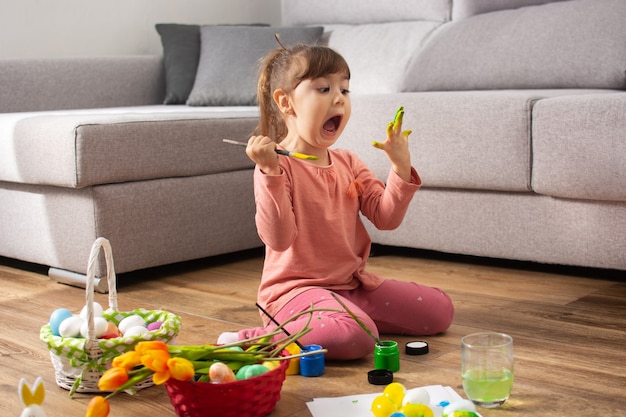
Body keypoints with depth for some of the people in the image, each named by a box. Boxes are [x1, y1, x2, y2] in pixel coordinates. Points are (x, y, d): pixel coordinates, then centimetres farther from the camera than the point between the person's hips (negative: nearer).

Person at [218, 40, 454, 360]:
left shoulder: (348, 163, 9)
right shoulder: (276, 165, -13)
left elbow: (386, 218, 3)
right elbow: (279, 239, -24)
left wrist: (401, 167, -9)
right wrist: (270, 172, -32)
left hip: (352, 284, 8)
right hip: (296, 288, -8)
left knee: (439, 310, 8)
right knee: (355, 337, -36)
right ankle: (252, 340, -16)